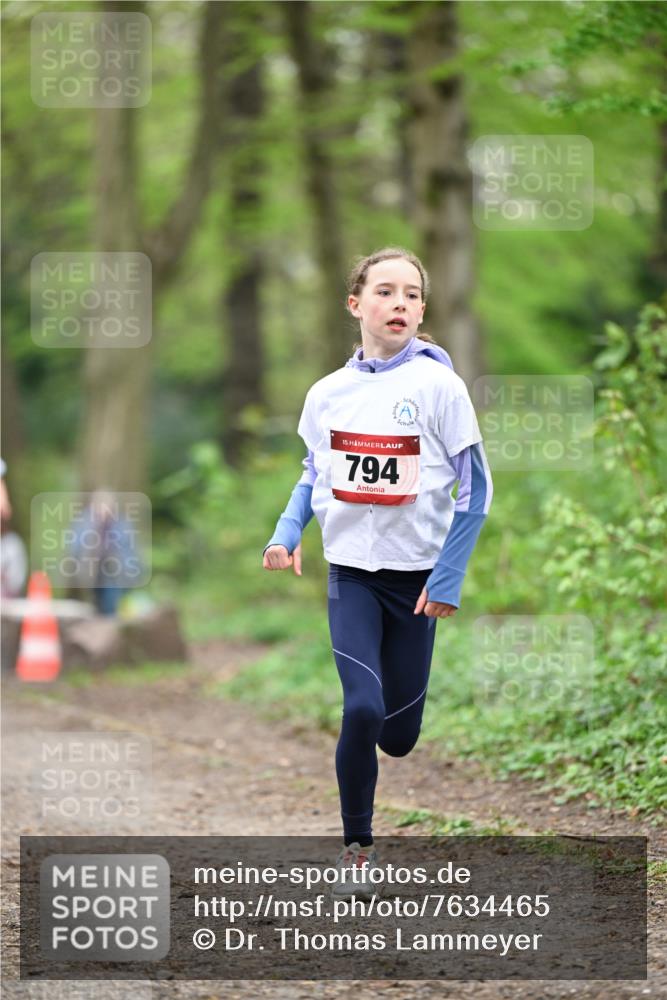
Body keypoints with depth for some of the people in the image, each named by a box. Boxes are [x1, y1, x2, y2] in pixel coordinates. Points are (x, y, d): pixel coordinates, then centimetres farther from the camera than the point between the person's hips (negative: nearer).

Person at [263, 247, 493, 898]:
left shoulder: (436, 384, -9)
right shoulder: (327, 393, 1)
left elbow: (475, 488, -6)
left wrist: (447, 581, -11)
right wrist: (287, 532, -2)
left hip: (417, 575, -1)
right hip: (351, 573, 1)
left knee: (397, 738, 3)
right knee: (362, 708, -18)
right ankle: (356, 848, 2)